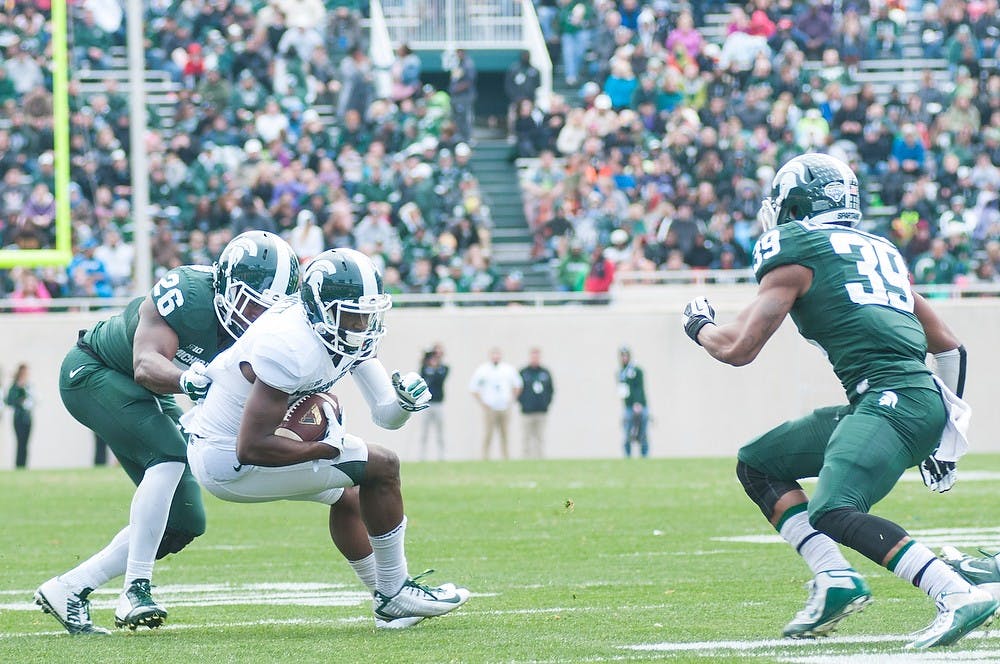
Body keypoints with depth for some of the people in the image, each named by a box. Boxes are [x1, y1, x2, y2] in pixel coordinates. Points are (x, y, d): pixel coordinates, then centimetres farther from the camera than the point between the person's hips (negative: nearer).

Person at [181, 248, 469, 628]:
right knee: (382, 467, -7)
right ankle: (394, 597, 4)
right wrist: (326, 448, -20)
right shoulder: (292, 348, -29)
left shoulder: (350, 336, -1)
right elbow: (251, 447, -30)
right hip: (230, 464, -10)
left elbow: (385, 415, 3)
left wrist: (406, 401, -20)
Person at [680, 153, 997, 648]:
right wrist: (944, 437, 35)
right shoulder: (880, 251, 26)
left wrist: (698, 325, 22)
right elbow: (949, 347, 29)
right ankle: (834, 579, 2)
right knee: (757, 463, 17)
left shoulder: (796, 255, 3)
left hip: (890, 398, -9)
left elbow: (738, 349, 0)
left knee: (833, 513, -25)